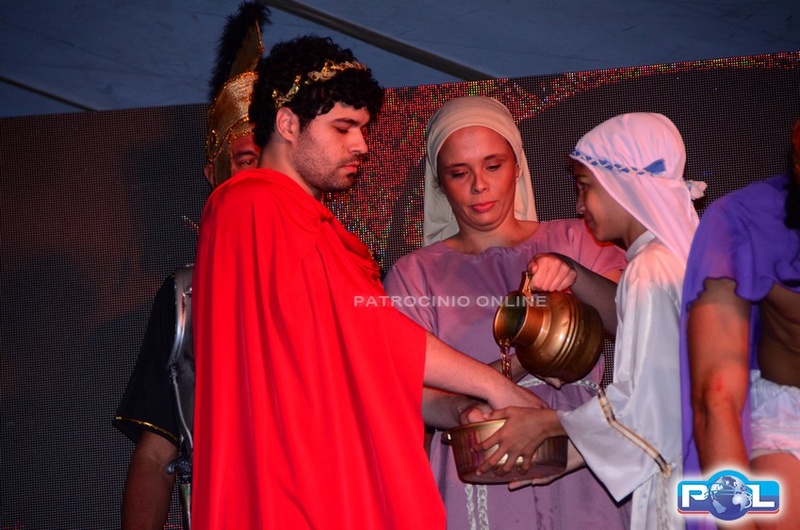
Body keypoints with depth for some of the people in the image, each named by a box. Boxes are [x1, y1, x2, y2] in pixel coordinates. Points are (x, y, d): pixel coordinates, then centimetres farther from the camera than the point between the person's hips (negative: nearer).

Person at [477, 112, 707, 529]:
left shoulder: (649, 271, -16)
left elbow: (641, 401, -17)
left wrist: (547, 424, -4)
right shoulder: (679, 256, 11)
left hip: (677, 484, -8)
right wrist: (567, 453, 12)